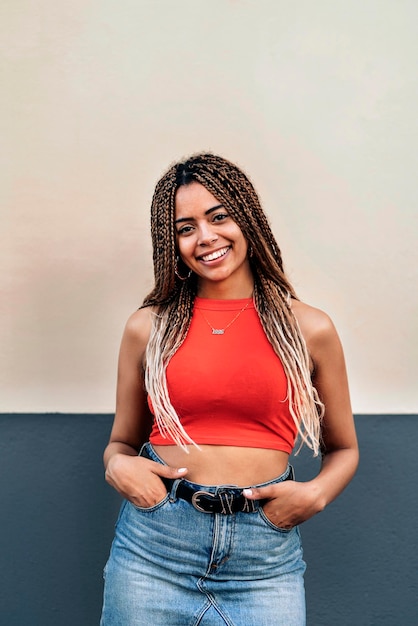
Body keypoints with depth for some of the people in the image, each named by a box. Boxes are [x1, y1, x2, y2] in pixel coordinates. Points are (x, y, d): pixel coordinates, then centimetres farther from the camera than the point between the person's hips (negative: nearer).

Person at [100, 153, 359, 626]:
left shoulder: (310, 330, 1)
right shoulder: (148, 328, 3)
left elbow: (343, 449, 11)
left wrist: (315, 494, -8)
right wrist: (118, 466, -9)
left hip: (264, 555, -1)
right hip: (153, 548, 1)